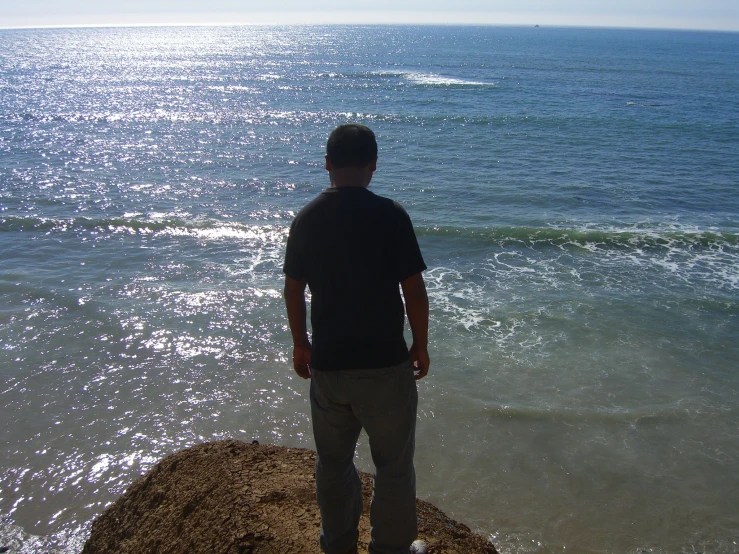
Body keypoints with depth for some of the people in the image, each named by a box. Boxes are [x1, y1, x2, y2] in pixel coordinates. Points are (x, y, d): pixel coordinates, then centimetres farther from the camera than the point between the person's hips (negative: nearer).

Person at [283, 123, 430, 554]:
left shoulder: (306, 219, -1)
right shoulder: (390, 215, -13)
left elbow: (294, 290, 5)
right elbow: (414, 290, -12)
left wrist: (300, 344, 18)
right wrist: (421, 345, 3)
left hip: (326, 364, 4)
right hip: (384, 364, -4)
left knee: (333, 462, 20)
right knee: (394, 465, 13)